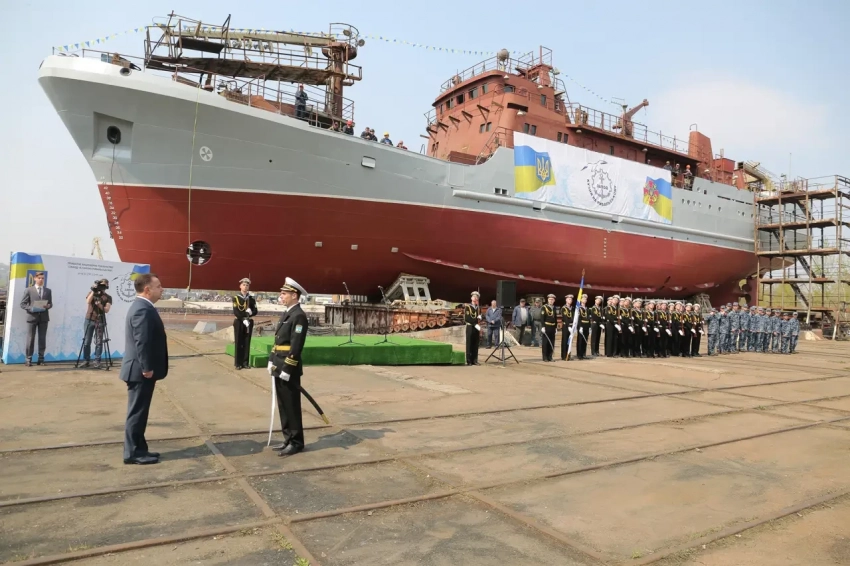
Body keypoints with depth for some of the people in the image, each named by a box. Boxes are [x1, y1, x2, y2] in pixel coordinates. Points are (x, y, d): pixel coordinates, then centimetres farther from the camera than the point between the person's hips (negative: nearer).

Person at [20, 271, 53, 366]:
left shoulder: (48, 291, 13)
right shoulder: (28, 290, 4)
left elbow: (50, 304, 14)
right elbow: (22, 304, 2)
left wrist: (48, 306, -10)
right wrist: (31, 308, -16)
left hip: (44, 317, 2)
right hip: (32, 316, -2)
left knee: (42, 339, 3)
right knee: (30, 339, -1)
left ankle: (41, 359, 9)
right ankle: (28, 359, 5)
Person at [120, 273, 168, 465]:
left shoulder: (141, 306, 14)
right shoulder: (143, 309, -20)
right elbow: (142, 341, -25)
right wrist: (147, 368, -21)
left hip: (140, 369, 11)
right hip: (141, 371, -11)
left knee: (139, 412, 15)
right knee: (137, 412, -2)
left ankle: (138, 449, 23)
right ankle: (132, 453, 7)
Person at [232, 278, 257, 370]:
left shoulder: (252, 299, 7)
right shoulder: (236, 297, -1)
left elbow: (255, 311, 4)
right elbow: (236, 312, -10)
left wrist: (249, 313, -16)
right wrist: (244, 319, -18)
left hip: (249, 322, 3)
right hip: (239, 322, -3)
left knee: (247, 342, 4)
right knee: (238, 343, -1)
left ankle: (245, 362, 11)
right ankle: (238, 363, 4)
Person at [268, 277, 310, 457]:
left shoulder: (298, 316, -16)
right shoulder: (286, 314, 14)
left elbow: (296, 346, -20)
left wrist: (287, 370, -21)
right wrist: (272, 361, 13)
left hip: (289, 370, -9)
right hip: (279, 368, 9)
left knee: (291, 406, 0)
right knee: (283, 406, 14)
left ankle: (296, 442, 11)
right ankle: (288, 439, 25)